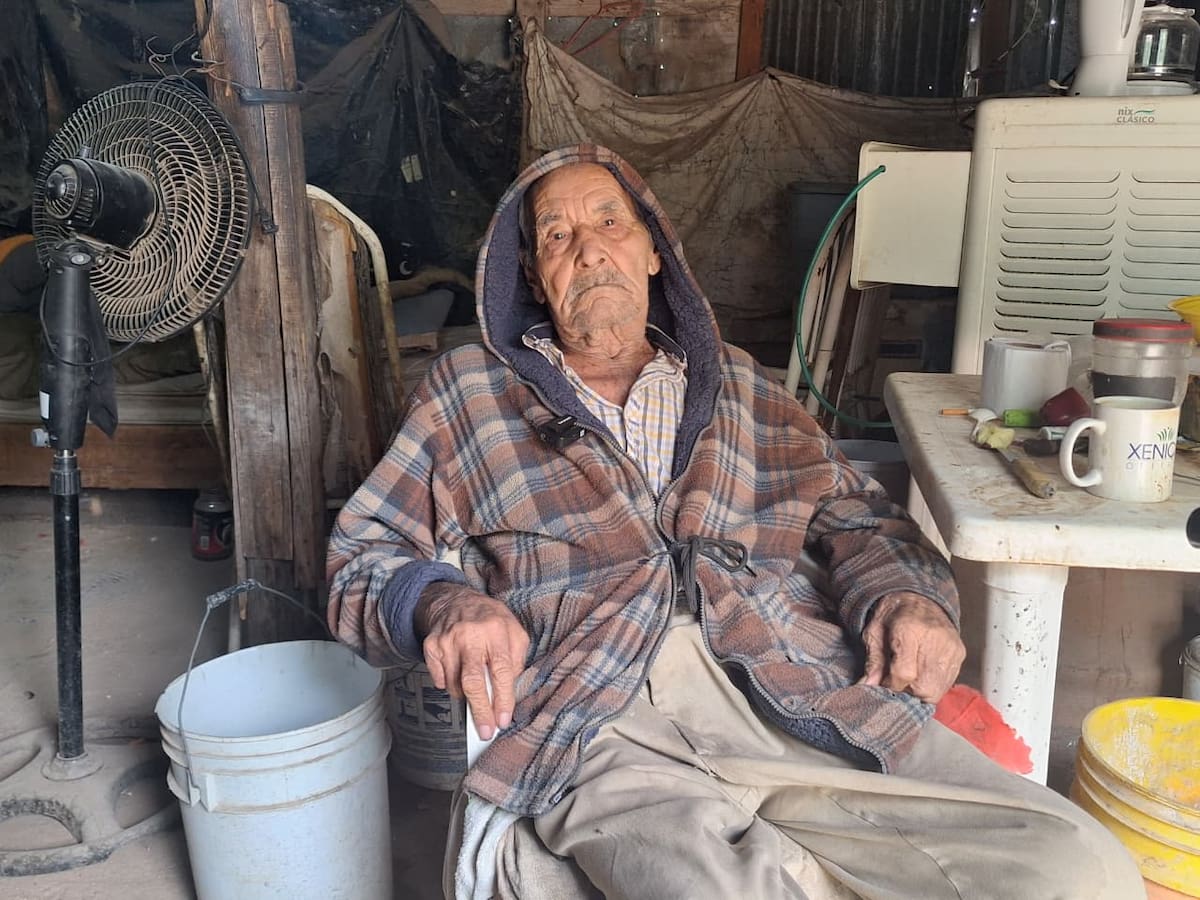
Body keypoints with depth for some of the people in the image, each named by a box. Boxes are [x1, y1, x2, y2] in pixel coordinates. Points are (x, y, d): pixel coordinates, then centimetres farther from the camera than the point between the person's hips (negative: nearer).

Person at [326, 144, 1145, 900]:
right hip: (597, 719, -3)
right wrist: (441, 601, -8)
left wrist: (905, 592, -1)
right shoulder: (466, 393, 20)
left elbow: (851, 510, 22)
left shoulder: (736, 386, 26)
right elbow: (363, 554, 15)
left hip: (802, 689, 4)